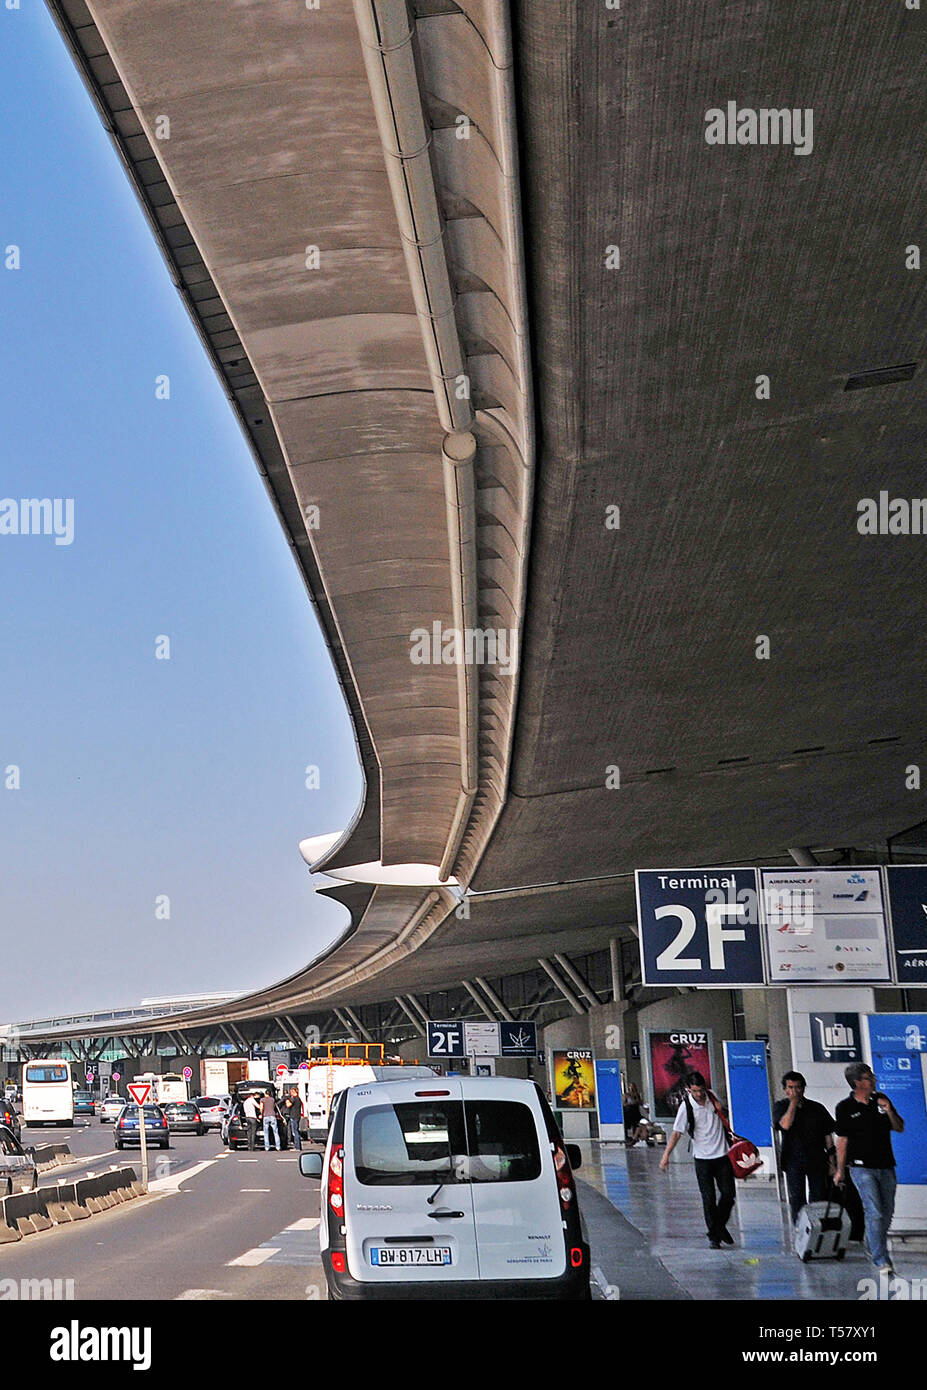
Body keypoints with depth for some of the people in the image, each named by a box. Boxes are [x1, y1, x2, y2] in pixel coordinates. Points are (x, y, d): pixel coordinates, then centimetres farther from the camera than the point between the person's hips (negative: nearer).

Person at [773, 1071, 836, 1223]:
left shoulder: (817, 1108, 9)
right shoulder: (781, 1107, 5)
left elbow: (828, 1135, 11)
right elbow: (785, 1125, -16)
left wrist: (831, 1162, 7)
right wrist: (793, 1102, -11)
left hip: (817, 1160, 1)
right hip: (794, 1161, -1)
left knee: (819, 1199, -1)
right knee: (796, 1199, -4)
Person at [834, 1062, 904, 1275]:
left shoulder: (881, 1099, 8)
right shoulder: (845, 1108, -4)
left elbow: (900, 1128, 10)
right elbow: (842, 1141, 0)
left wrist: (889, 1111, -9)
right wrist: (840, 1171, 3)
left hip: (886, 1166, 5)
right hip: (862, 1167, -5)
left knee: (887, 1212, 10)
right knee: (874, 1213, -14)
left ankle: (873, 1247, 32)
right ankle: (881, 1261, -14)